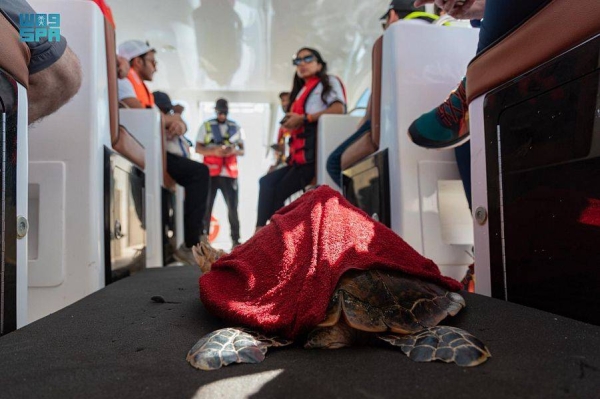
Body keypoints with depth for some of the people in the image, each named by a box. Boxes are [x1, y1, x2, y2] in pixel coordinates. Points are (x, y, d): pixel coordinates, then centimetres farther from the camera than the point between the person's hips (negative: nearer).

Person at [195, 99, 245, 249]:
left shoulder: (235, 127, 13)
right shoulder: (206, 126, 8)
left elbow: (242, 150, 13)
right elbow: (198, 148, 3)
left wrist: (234, 151, -10)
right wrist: (214, 151, -14)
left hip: (229, 173, 1)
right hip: (210, 173, -1)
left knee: (233, 207, -1)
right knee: (206, 207, 1)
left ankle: (235, 240, 6)